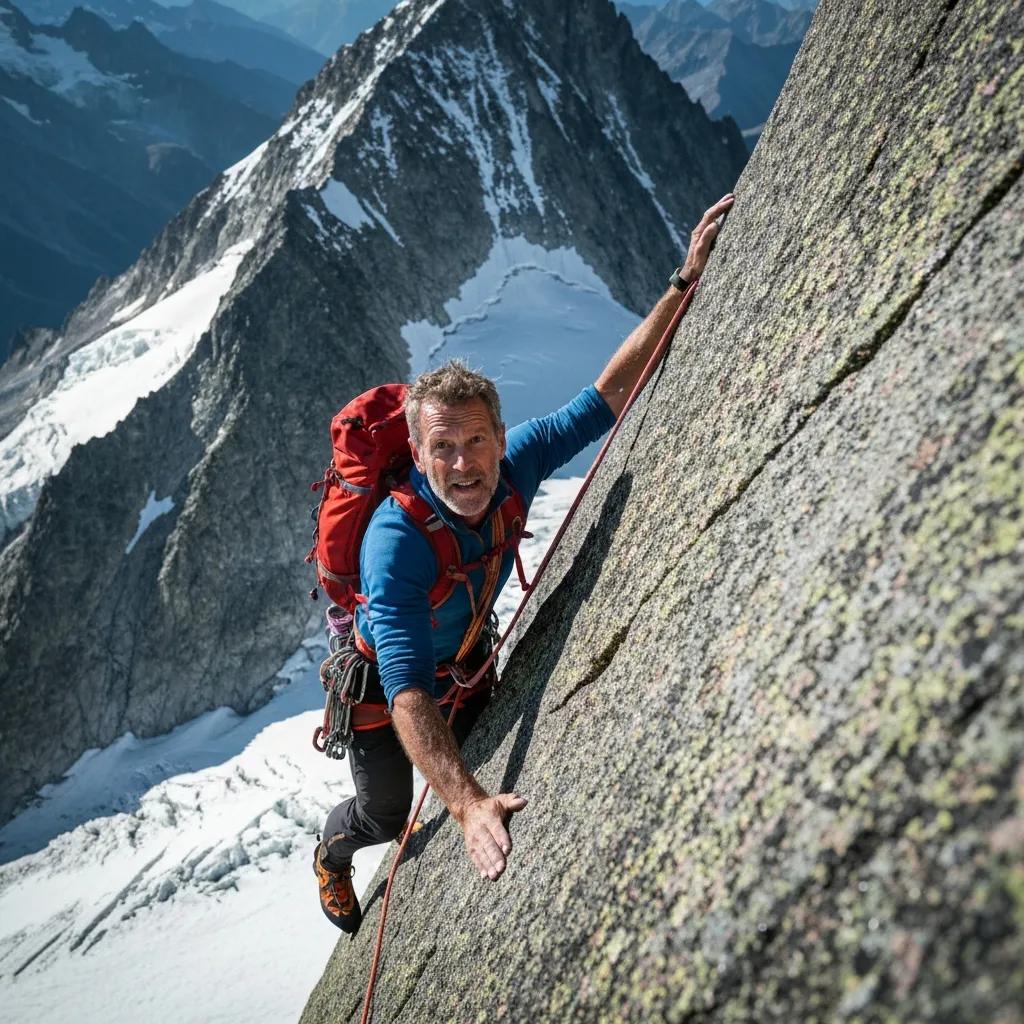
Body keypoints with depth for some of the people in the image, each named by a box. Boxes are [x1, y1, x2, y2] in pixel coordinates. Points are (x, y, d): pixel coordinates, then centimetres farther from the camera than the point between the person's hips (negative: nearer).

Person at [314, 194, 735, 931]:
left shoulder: (516, 463, -28)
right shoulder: (395, 540, -44)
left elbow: (608, 397, -20)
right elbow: (409, 690, -51)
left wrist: (684, 283, -28)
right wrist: (467, 804, -63)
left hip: (467, 660, 5)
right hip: (387, 679, -4)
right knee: (388, 814, 15)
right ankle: (334, 849, 52)